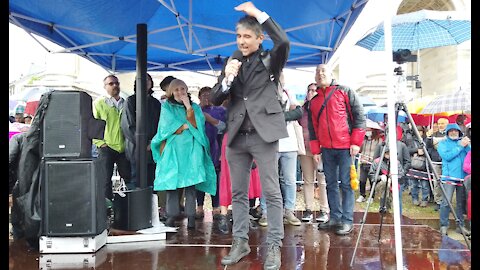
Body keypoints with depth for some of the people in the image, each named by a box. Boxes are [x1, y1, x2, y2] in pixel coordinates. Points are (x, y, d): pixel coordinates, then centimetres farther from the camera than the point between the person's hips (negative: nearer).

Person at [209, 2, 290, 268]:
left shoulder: (270, 60, 3)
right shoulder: (232, 63, 13)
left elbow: (284, 42, -20)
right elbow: (215, 99, 8)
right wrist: (227, 78, -10)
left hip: (263, 133, -4)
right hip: (237, 136, 4)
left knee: (271, 192, -1)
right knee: (238, 193, 10)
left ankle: (274, 246, 8)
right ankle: (240, 242, 22)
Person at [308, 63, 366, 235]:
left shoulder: (345, 92, 2)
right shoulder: (313, 100, 16)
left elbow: (359, 116, -2)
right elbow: (312, 126, 17)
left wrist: (356, 142, -9)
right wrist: (315, 150, 10)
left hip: (346, 147, -5)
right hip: (326, 149, 5)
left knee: (346, 184, -3)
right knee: (331, 184, 9)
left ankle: (347, 221, 2)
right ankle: (335, 218, 17)